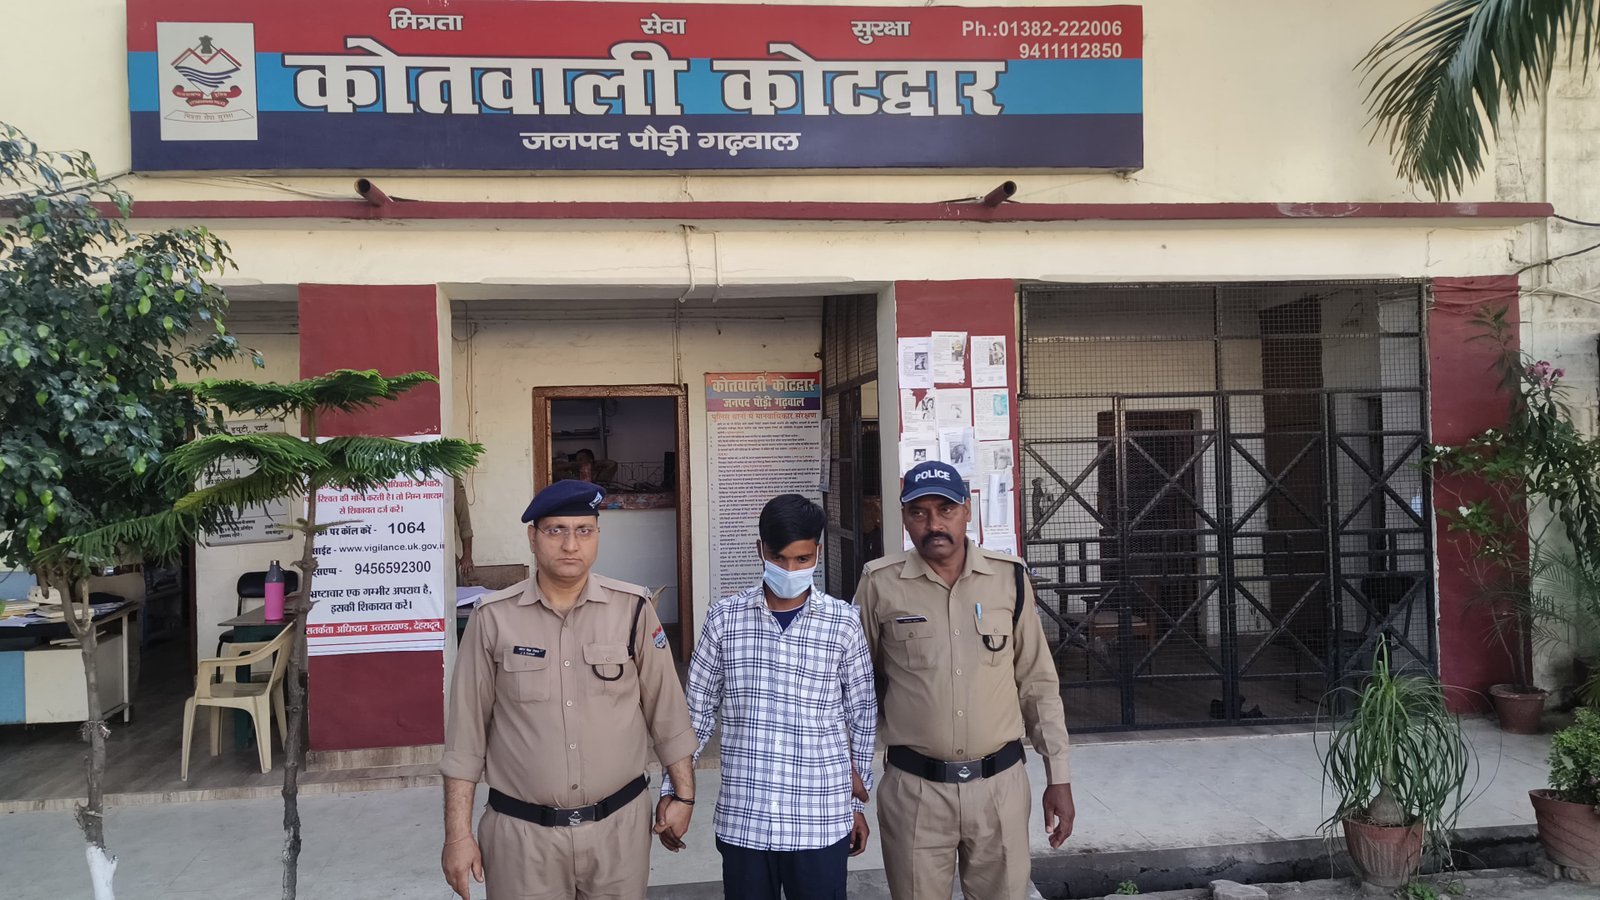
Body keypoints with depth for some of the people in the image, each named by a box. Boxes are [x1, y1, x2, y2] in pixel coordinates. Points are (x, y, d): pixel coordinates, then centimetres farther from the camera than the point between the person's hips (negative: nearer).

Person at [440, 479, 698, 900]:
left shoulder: (632, 609, -5)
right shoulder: (493, 617, -6)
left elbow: (666, 710, 3)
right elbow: (466, 731, -2)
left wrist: (682, 794, 6)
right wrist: (458, 833, -2)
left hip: (619, 825, 1)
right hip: (522, 833, 0)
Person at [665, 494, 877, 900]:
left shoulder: (843, 622, -3)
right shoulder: (725, 617, -2)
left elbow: (862, 717, 5)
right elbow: (697, 711, 6)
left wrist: (858, 802, 8)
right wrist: (673, 791, 6)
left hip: (820, 821, -1)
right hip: (743, 818, 1)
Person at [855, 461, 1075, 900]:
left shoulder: (1009, 578, -1)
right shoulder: (880, 584, -5)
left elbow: (1038, 684, 5)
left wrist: (1058, 776, 4)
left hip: (1000, 784, 1)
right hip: (913, 790, -1)